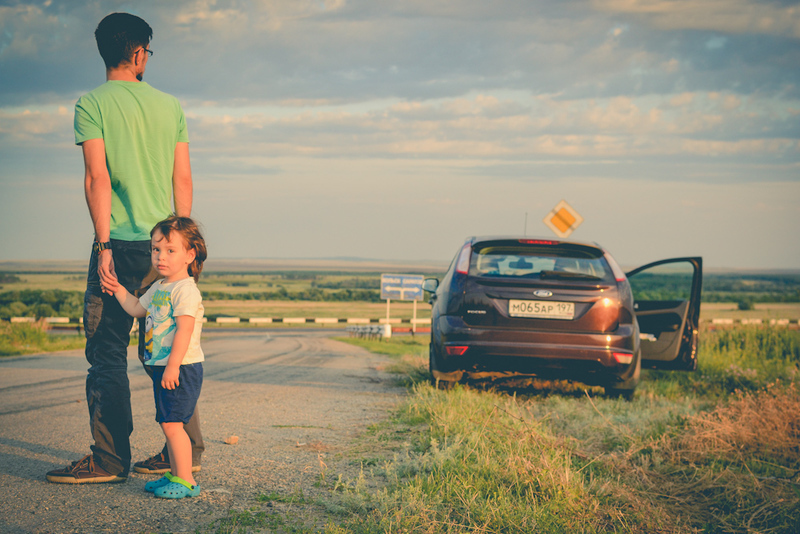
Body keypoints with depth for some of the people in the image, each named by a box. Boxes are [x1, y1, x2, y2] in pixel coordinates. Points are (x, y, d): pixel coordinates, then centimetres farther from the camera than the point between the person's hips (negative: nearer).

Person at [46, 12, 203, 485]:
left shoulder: (92, 105, -4)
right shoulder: (170, 106, 10)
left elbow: (98, 177, -12)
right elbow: (183, 180, 9)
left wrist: (104, 245, -13)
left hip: (120, 244, -5)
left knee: (108, 352, -1)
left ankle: (110, 459, -3)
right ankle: (187, 450, 16)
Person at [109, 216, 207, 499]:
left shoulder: (185, 289, -16)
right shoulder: (158, 288, 14)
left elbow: (184, 329, -23)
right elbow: (137, 309, 31)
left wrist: (173, 365, -25)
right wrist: (119, 290, 25)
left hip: (182, 368, -10)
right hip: (162, 367, 10)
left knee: (172, 423, -11)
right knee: (168, 423, 13)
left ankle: (186, 481, -7)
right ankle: (175, 474, 22)